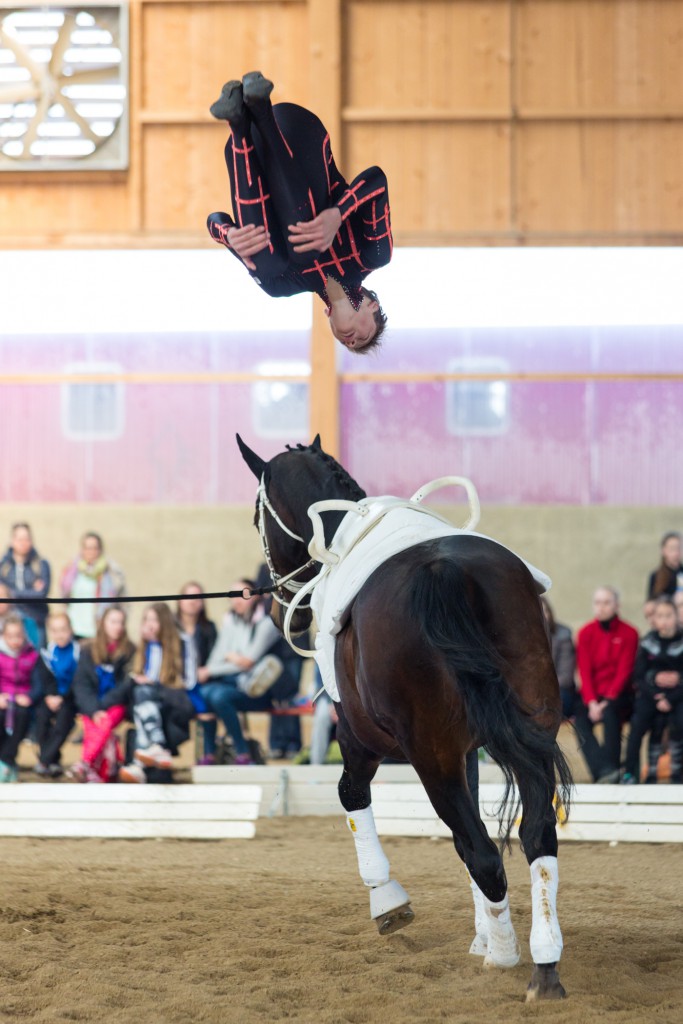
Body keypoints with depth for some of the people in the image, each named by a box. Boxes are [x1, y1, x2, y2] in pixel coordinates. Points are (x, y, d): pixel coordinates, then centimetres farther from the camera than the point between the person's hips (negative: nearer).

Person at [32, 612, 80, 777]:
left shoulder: (78, 651, -4)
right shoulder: (46, 653, 5)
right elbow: (44, 679, -1)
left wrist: (62, 698, -17)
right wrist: (49, 696, -18)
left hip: (69, 698, -2)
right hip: (50, 697, 2)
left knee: (64, 715, -28)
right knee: (41, 714, -24)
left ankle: (44, 760, -26)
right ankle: (54, 762, -17)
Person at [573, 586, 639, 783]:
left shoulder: (628, 633, -2)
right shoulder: (585, 633, 4)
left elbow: (624, 671, -7)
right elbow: (584, 671, -2)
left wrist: (607, 700, -19)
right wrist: (591, 702, -17)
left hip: (617, 694, -2)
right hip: (591, 694, 2)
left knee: (610, 713, -35)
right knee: (581, 722, -27)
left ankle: (610, 768, -38)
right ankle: (604, 769, -41)